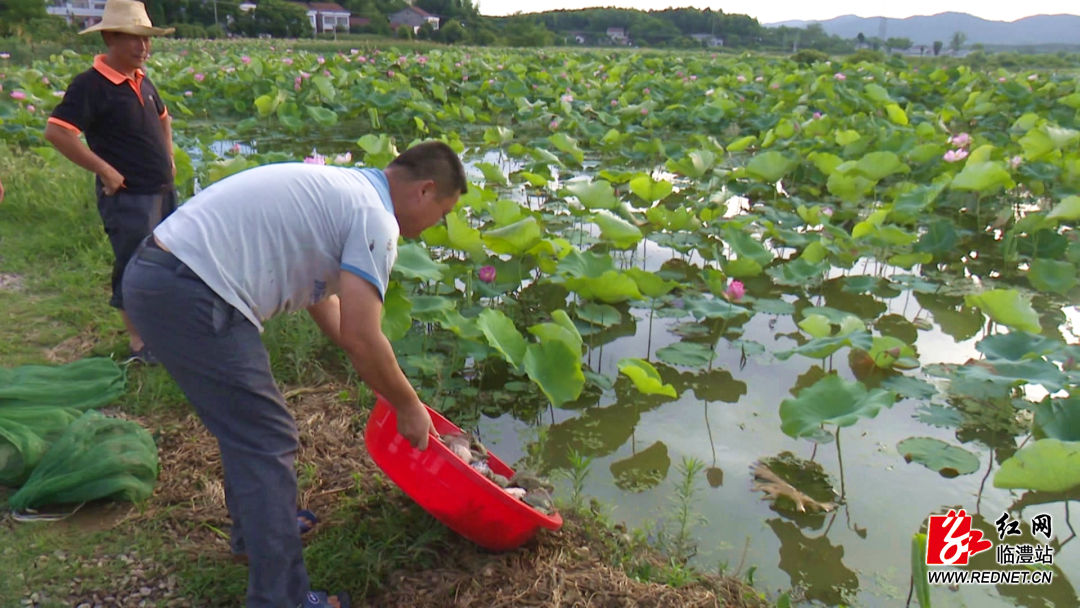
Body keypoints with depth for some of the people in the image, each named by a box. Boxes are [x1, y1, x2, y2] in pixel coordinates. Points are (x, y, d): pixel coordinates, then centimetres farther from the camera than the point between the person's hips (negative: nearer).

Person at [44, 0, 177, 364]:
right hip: (127, 196, -8)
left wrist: (169, 156, 17)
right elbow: (56, 132, -23)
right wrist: (104, 170, -21)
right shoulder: (91, 85, -15)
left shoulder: (141, 80, 11)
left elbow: (162, 118, 30)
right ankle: (138, 342, 12)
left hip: (163, 190, 9)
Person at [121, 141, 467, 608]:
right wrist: (408, 407, -1)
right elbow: (360, 337, -17)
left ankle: (257, 530, 44)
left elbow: (323, 298, 29)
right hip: (189, 297, -11)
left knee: (247, 426, 25)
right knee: (267, 443, -2)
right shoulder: (376, 219, -10)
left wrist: (385, 380, 32)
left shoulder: (338, 188, 19)